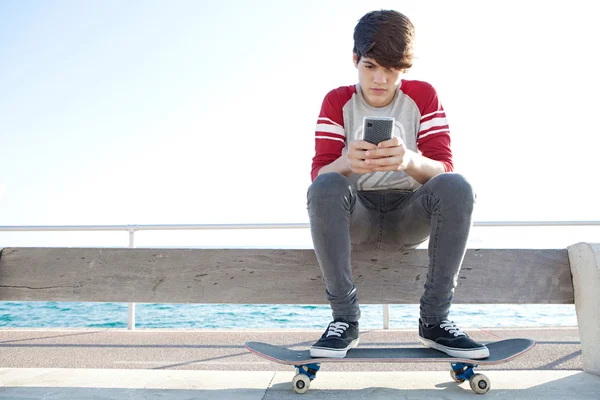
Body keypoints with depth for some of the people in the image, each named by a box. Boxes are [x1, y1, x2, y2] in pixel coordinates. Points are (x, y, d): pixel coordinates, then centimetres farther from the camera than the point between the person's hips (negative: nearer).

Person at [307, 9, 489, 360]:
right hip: (356, 217, 0)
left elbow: (445, 168, -12)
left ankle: (435, 319, -18)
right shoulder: (337, 101, 0)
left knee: (457, 187, -28)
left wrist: (409, 160, -37)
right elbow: (319, 171, -12)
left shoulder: (423, 96, 0)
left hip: (408, 216, 1)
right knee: (324, 188, -32)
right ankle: (345, 319, -23)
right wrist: (347, 163, -37)